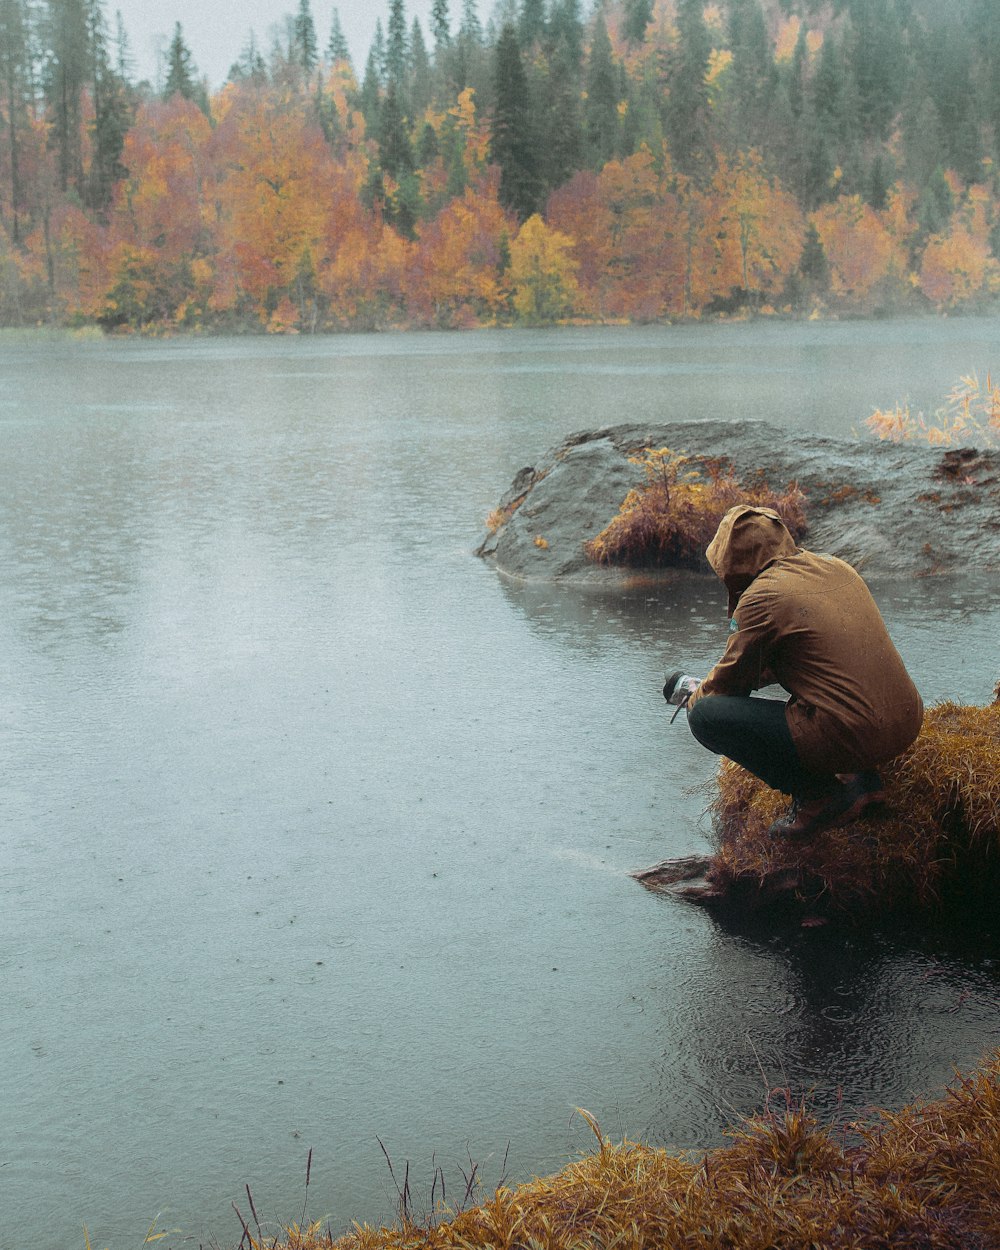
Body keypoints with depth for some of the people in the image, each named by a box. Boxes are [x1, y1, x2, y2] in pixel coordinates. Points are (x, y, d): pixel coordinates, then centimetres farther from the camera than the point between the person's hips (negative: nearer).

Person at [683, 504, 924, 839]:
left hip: (849, 737, -8)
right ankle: (861, 778, 19)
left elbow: (731, 679, 4)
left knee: (705, 715, -2)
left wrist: (695, 698, 26)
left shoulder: (761, 596, -7)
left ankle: (820, 795, 1)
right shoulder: (836, 567, 15)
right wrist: (759, 676, 36)